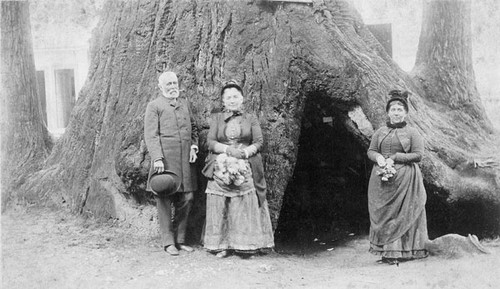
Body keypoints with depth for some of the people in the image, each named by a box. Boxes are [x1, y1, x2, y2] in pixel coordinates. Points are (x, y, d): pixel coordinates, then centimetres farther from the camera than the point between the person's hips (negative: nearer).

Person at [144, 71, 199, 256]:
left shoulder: (184, 104, 19)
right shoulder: (154, 106, 0)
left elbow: (193, 127, 25)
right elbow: (151, 135, -6)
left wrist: (194, 145, 7)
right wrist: (157, 158, -17)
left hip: (185, 160, 6)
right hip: (165, 160, -6)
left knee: (186, 199, 7)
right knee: (164, 201, -2)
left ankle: (180, 239, 19)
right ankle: (168, 242, 7)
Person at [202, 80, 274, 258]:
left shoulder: (251, 118, 13)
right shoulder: (216, 118, 14)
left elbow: (259, 142, 3)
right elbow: (210, 141, 3)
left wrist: (244, 152, -14)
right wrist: (228, 150, -13)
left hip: (245, 168, 0)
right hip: (221, 167, 1)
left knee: (246, 206, -8)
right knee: (220, 207, -5)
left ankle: (246, 245, -4)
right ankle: (222, 245, 0)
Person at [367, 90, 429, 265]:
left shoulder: (412, 133, 2)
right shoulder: (380, 132, 14)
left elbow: (418, 154, -6)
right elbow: (371, 150, 13)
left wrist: (394, 158, -13)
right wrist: (378, 157, -11)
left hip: (404, 179, -4)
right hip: (382, 179, 4)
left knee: (403, 214, -4)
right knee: (382, 214, 2)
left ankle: (401, 251, 1)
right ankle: (386, 251, 7)